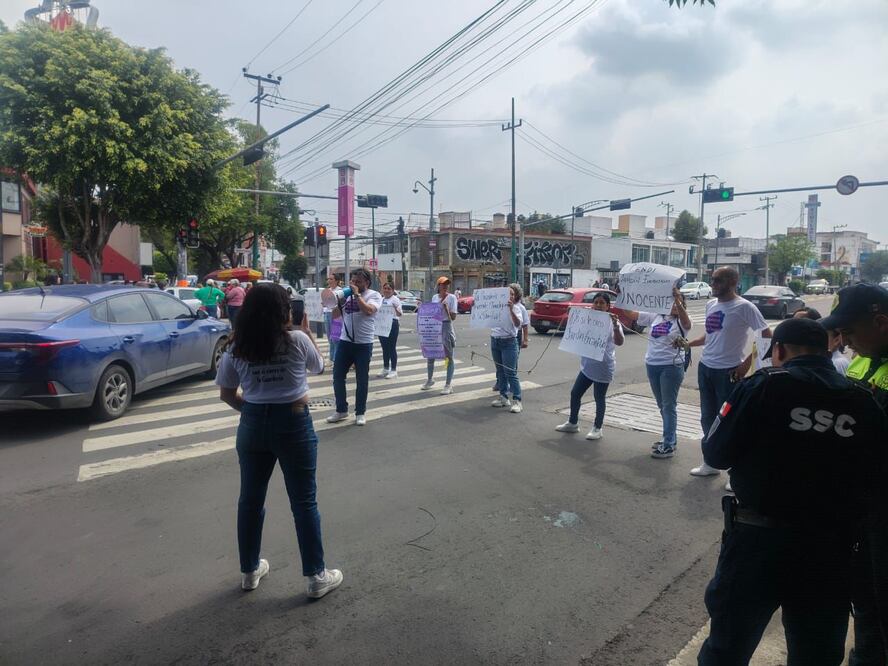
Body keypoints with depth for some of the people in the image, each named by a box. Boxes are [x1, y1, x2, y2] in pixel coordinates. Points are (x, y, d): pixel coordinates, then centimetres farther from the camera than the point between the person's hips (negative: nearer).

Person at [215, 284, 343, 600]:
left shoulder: (236, 348, -1)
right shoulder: (297, 340, -9)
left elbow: (227, 394, 4)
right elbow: (318, 366, 9)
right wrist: (308, 332, 18)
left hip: (253, 425, 3)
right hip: (293, 423, -3)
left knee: (250, 499, 18)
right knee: (304, 502, 7)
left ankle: (250, 571, 33)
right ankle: (317, 576, 17)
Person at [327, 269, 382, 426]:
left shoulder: (374, 295, -3)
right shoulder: (347, 295, 11)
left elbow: (368, 310, -23)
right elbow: (335, 316, 12)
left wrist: (357, 294, -14)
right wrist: (340, 302, -4)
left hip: (363, 344, -5)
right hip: (345, 341, 5)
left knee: (361, 379, 4)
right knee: (338, 376, 6)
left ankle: (360, 412, 16)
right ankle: (341, 410, 21)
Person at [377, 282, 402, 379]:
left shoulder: (395, 299, -4)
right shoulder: (381, 300, 14)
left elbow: (399, 314, -11)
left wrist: (396, 310, -31)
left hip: (392, 324, -6)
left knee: (392, 348, -2)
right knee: (384, 347, 12)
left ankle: (393, 370, 5)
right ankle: (385, 369, 22)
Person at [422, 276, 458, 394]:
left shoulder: (452, 297, -6)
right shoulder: (434, 297, 9)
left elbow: (453, 317, -8)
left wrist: (446, 308, -22)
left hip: (446, 327, -5)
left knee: (448, 357, -1)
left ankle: (448, 385, 4)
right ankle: (429, 379, 32)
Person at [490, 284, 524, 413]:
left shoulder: (516, 308, -5)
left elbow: (518, 324, -21)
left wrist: (511, 309, -31)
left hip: (509, 342, -5)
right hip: (495, 340, 5)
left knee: (510, 373, -8)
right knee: (500, 371, 12)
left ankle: (517, 400, -4)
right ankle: (503, 397, 22)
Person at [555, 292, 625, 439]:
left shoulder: (612, 322, -11)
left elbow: (619, 342, -23)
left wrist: (616, 325, -38)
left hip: (603, 367, -6)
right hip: (587, 365, 6)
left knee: (599, 398, 5)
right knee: (575, 393, 11)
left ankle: (598, 428, 21)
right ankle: (572, 423, 27)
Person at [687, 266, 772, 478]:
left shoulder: (744, 307, -13)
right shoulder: (711, 305, 9)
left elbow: (766, 336, -13)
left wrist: (747, 363, -16)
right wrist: (688, 343, 9)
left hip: (728, 372, -7)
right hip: (705, 367, 7)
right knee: (708, 417, 15)